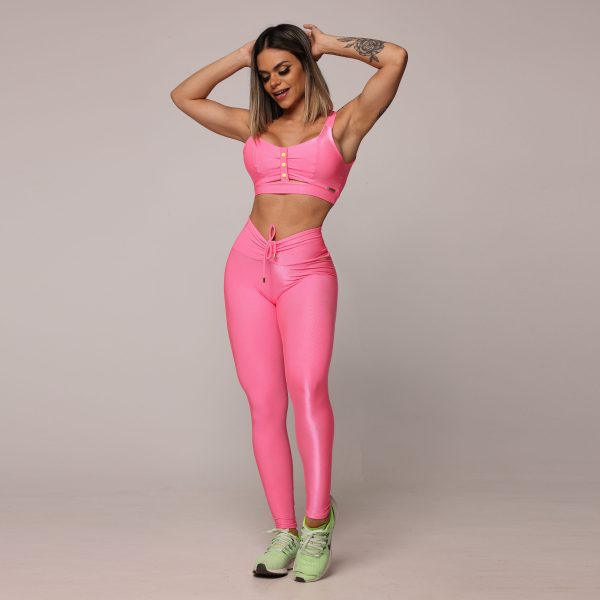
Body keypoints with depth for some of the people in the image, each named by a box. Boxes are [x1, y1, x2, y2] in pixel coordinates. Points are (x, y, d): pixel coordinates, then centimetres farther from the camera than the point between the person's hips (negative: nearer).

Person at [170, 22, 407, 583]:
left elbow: (395, 59, -4)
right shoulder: (255, 127, 18)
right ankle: (284, 532, 4)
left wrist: (329, 43, 10)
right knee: (265, 405, -1)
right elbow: (185, 95, 24)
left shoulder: (343, 123, 7)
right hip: (248, 264, 4)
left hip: (306, 268, -4)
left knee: (307, 387, -24)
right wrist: (243, 53, 20)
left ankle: (317, 521, -16)